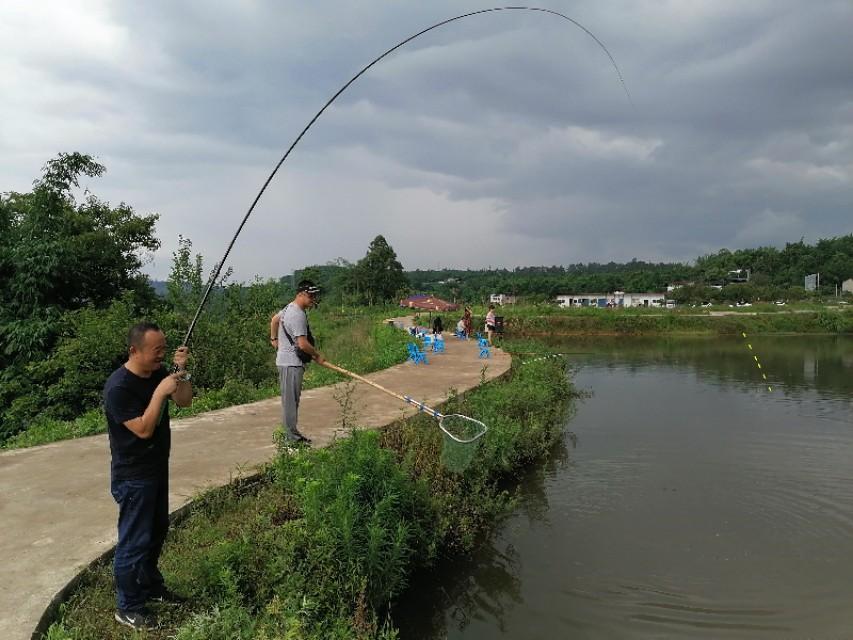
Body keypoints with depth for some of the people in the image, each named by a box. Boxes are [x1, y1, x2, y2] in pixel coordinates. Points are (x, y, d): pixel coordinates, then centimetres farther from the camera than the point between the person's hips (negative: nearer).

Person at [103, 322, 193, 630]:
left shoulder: (157, 373, 0)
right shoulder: (118, 387, -25)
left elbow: (184, 401, 3)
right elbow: (143, 429, -28)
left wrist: (181, 371, -10)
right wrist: (160, 392, -32)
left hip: (157, 468, 9)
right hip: (133, 477, -8)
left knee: (157, 531, 22)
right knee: (134, 541, 3)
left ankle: (150, 585, 41)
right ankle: (127, 607, 19)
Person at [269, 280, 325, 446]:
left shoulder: (290, 308, 13)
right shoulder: (298, 315, -20)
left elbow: (274, 319, 30)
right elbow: (303, 344, -23)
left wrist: (274, 339, 40)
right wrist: (317, 356, -8)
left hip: (287, 361, 11)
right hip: (291, 363, -11)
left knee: (291, 400, 15)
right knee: (291, 400, -5)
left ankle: (291, 433, 23)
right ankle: (292, 437, 1)